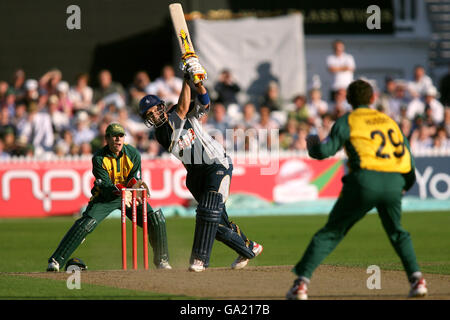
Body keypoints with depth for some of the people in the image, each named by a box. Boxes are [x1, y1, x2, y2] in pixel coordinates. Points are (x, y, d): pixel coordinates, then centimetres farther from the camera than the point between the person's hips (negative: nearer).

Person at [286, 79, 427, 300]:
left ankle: (301, 283, -4)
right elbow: (406, 152, 17)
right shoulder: (389, 120, 23)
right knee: (397, 232, 26)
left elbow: (324, 151, -2)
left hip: (364, 180, -3)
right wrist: (406, 185, 28)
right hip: (395, 182, 3)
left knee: (331, 232, 4)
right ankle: (416, 278, 9)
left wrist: (312, 144, 20)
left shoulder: (348, 121, 8)